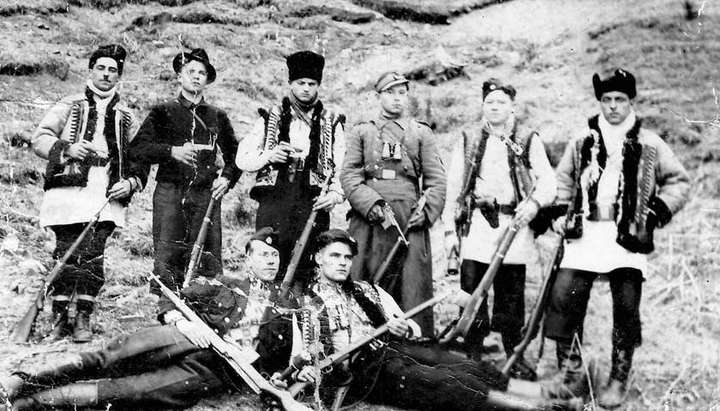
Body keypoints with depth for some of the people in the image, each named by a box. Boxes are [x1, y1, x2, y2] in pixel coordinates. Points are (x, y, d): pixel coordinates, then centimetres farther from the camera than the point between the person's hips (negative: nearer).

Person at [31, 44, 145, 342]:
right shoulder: (69, 106, 15)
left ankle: (83, 318, 1)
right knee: (66, 256, -3)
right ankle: (59, 318, 8)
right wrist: (67, 148, -11)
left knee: (93, 259, -7)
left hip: (107, 198, 1)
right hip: (68, 192, -1)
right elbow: (39, 139, 7)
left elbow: (140, 160, 18)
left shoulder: (126, 117, 20)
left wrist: (131, 183, -2)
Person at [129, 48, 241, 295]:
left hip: (207, 195, 2)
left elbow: (235, 155, 25)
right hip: (170, 193, -2)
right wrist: (171, 151, -12)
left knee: (209, 262, -4)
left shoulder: (218, 117, 19)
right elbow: (136, 150, 3)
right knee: (167, 261, -8)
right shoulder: (163, 112, 12)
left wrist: (227, 178, 6)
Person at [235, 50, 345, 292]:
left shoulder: (332, 122, 14)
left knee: (305, 271, -4)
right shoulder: (271, 118, 15)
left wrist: (335, 193, -9)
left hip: (313, 203, 0)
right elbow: (242, 159, 12)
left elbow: (343, 166, 9)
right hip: (274, 201, 1)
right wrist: (269, 156, -6)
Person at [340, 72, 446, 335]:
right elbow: (349, 175, 3)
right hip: (369, 219, 0)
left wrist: (427, 210, -8)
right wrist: (372, 204, -12)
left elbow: (437, 180, 9)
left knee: (414, 286, -3)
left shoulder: (422, 133, 16)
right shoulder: (361, 132, 14)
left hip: (411, 221, 0)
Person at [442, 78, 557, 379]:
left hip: (515, 224, 0)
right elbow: (452, 188, 10)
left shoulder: (529, 141, 9)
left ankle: (515, 357, 19)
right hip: (477, 225, 1)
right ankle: (472, 357, 8)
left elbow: (548, 181, 2)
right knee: (472, 294, -2)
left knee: (511, 297, 6)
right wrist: (450, 229, 4)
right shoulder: (467, 143, 12)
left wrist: (535, 202, -18)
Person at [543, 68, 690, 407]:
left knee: (626, 309, 0)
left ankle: (619, 380, 13)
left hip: (628, 237, -1)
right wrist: (560, 212, 8)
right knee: (564, 295, -8)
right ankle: (568, 362, 13)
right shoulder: (582, 141, 11)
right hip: (584, 234, 2)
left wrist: (660, 209, -3)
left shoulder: (649, 144, 5)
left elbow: (679, 180, 11)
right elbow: (563, 179, 21)